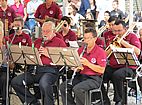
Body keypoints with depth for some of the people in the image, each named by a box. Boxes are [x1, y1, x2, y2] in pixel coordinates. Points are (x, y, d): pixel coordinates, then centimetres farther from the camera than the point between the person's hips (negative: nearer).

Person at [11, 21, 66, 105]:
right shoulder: (38, 41, 26)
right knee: (15, 82, -14)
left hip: (50, 70, -6)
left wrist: (48, 54, -12)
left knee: (43, 84, -39)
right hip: (35, 69, 6)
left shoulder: (59, 42, 8)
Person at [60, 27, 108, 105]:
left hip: (94, 79, -6)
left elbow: (102, 70, -13)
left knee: (77, 89, -32)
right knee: (63, 86, -16)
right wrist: (76, 67, -7)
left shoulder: (100, 52, -6)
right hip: (80, 76, 6)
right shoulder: (81, 50, 13)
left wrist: (88, 63, -21)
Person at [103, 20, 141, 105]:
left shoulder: (132, 36, 4)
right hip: (113, 66, 5)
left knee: (117, 75, -36)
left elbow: (137, 52, -13)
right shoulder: (112, 39, 19)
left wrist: (123, 42, -12)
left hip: (128, 67, -5)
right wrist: (110, 49, -4)